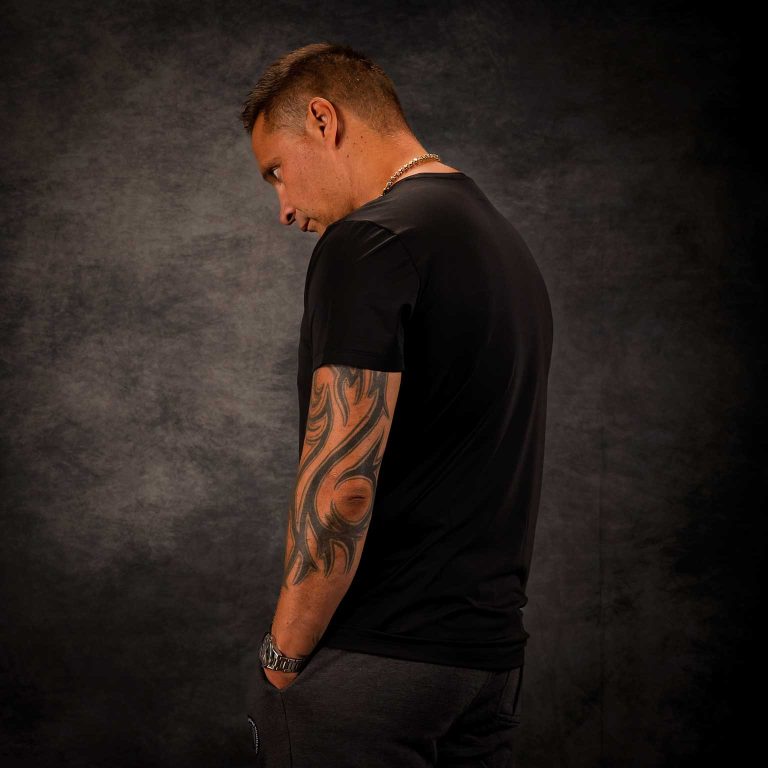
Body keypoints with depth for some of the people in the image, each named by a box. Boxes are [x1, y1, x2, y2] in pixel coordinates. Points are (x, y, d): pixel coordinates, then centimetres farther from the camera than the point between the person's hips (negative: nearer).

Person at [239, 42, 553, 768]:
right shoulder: (507, 242, 15)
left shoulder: (370, 242, -14)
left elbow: (341, 485, -21)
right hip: (492, 654, 9)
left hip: (373, 662, -9)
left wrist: (284, 654, -10)